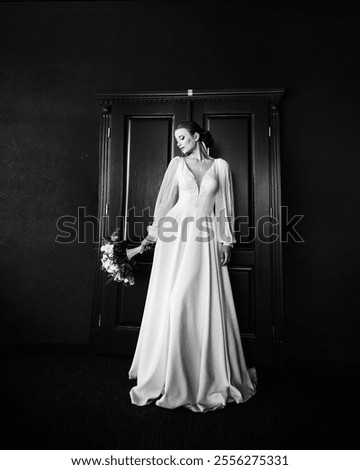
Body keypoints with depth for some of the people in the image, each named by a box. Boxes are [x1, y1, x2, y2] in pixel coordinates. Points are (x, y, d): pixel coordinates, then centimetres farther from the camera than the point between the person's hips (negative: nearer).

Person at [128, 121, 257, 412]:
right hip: (175, 235, 1)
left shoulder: (221, 166, 12)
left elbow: (225, 207, 8)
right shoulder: (177, 164, 13)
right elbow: (165, 200, 9)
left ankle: (210, 377, 20)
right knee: (172, 302, -2)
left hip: (206, 239, 0)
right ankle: (167, 374, 15)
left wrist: (226, 241, 1)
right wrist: (153, 234, 2)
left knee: (207, 305, 0)